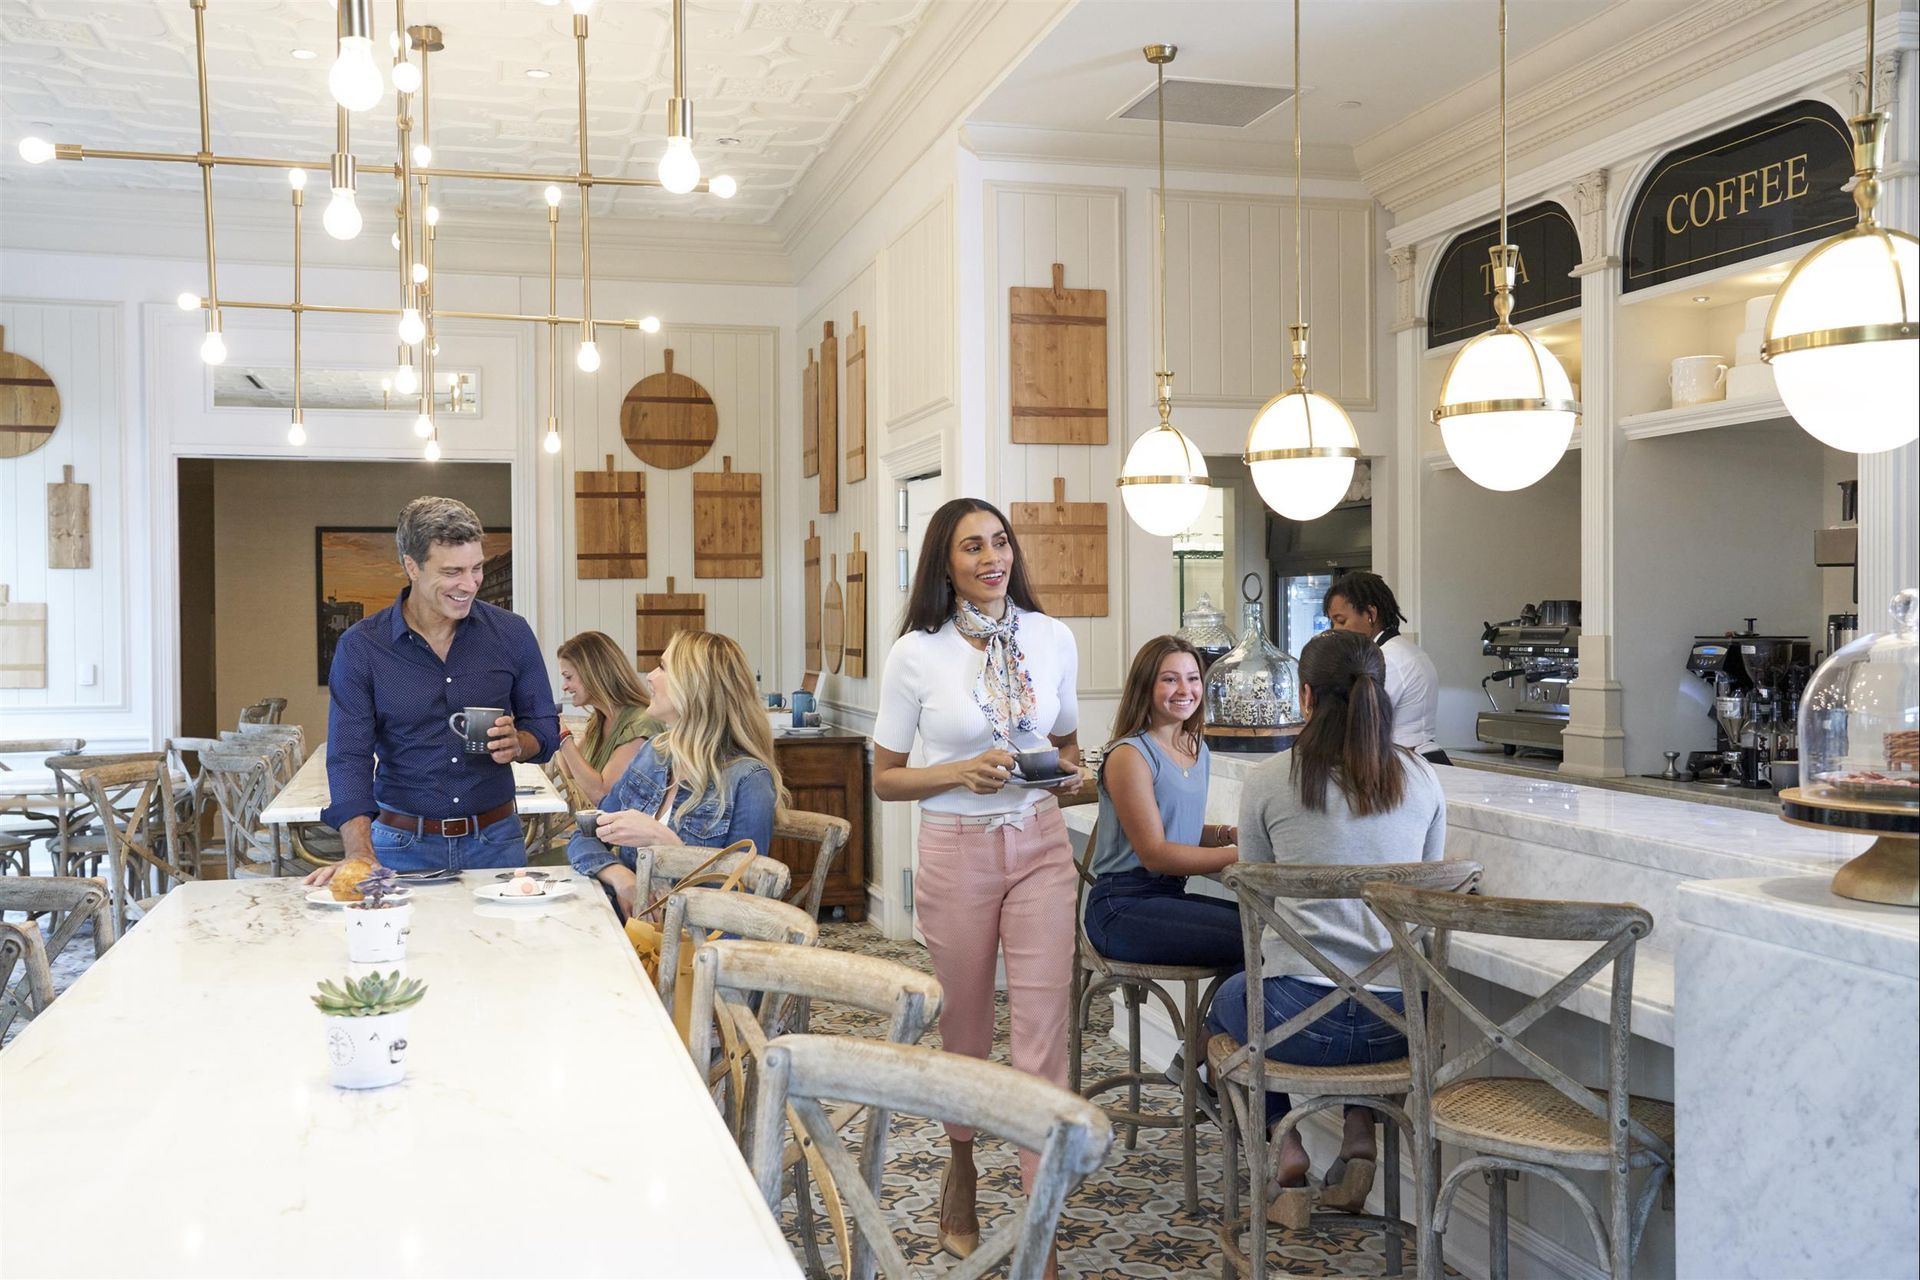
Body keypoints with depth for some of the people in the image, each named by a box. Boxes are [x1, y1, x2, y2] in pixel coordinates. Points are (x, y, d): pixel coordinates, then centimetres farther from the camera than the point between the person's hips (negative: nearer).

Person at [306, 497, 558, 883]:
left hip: (495, 841, 2)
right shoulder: (359, 647, -7)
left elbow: (546, 729, 5)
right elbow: (349, 757, -11)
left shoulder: (512, 634, -2)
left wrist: (517, 745, -19)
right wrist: (361, 858, -24)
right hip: (404, 847, -1)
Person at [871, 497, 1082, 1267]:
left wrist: (1070, 771, -7)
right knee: (963, 1026, 13)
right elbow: (886, 778, -1)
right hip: (956, 851, -1)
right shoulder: (916, 654, -6)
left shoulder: (1052, 638, 2)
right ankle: (960, 1174, 40)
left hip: (1040, 845, 2)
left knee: (1044, 1023, -5)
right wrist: (962, 772, -17)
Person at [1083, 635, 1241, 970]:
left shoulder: (1198, 750, 14)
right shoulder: (1130, 755, -11)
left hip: (1170, 895, 8)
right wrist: (1238, 854, -16)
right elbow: (1154, 854, -14)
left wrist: (1230, 833, 4)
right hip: (1121, 908, -8)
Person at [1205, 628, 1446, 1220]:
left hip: (1301, 1019, -3)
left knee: (1228, 997, 32)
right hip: (1397, 1024, 3)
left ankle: (1285, 1142, 23)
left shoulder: (1268, 781, -5)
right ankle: (1360, 1135, 21)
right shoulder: (1422, 779, 3)